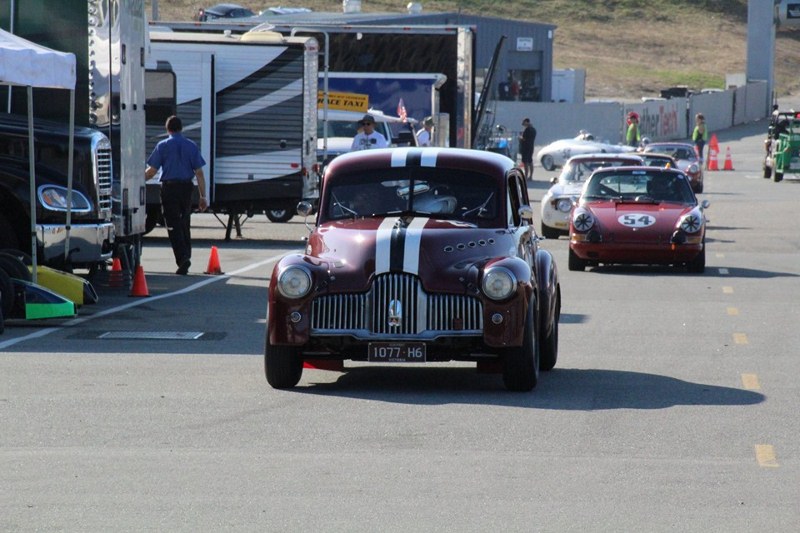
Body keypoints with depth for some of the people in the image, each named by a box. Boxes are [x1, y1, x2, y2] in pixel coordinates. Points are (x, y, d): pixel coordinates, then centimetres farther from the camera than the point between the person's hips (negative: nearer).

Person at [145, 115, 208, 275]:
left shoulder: (162, 146, -2)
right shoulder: (191, 146, 4)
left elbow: (151, 171, -2)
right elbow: (199, 173, 2)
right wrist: (203, 196, 5)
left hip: (169, 188, -3)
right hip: (186, 188, 3)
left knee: (173, 226, -3)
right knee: (184, 224, 15)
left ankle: (182, 258, -17)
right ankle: (186, 257, 18)